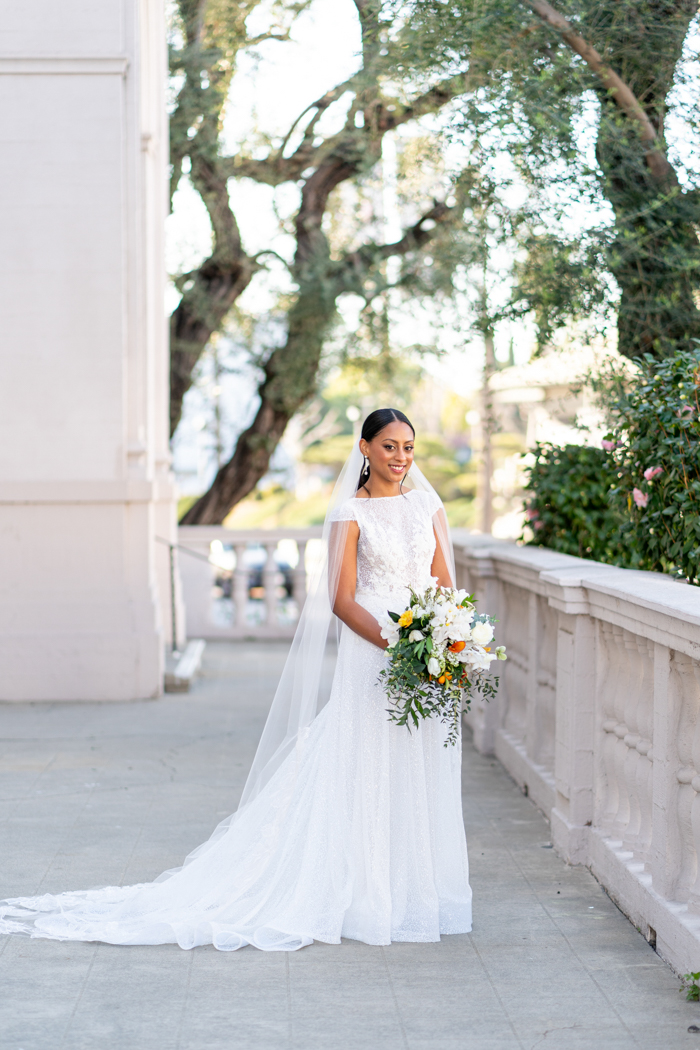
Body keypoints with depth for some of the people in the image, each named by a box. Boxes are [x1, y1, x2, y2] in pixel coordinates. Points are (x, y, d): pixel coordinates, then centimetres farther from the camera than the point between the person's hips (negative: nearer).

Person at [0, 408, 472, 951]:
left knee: (419, 776, 7)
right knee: (363, 773, -5)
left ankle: (412, 891, 15)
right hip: (371, 652, -5)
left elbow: (444, 583, 12)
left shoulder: (427, 504, 12)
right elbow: (343, 600, -8)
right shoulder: (350, 512, -3)